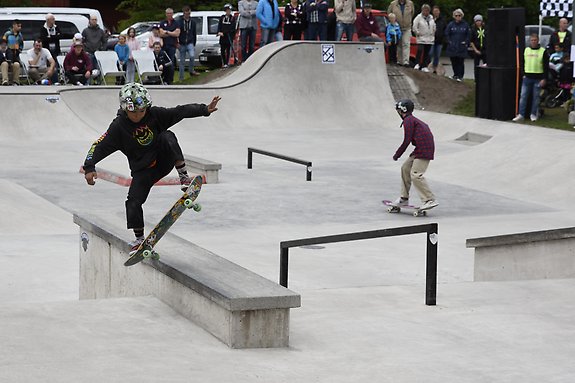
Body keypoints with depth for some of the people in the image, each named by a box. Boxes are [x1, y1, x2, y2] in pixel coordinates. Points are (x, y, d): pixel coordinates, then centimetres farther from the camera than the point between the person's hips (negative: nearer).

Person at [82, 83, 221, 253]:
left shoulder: (155, 114, -11)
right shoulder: (119, 126, -13)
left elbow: (181, 112, -8)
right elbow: (100, 146, -17)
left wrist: (205, 109, -16)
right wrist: (89, 167, -30)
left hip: (164, 161, 0)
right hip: (142, 170, 0)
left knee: (167, 137, -28)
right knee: (133, 202, -14)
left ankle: (184, 175, -25)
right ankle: (139, 238, 5)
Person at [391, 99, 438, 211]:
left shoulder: (408, 121, -6)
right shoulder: (414, 120, 23)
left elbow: (407, 141, -11)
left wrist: (397, 155, -1)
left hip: (423, 151, -10)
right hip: (420, 150, 10)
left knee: (415, 175, -14)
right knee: (405, 168, 15)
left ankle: (430, 200, -17)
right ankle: (404, 198, 20)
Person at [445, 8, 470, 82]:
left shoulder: (465, 25, 3)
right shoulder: (451, 24, 4)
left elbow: (469, 35, 8)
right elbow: (447, 34, 9)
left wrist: (466, 42, -1)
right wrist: (449, 42, 0)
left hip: (461, 47, -1)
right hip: (452, 47, 1)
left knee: (460, 62, -4)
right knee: (454, 62, 5)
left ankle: (460, 76, 1)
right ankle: (455, 75, 17)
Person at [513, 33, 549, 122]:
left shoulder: (543, 51, -3)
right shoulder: (526, 50, 7)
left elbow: (546, 66, -3)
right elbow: (522, 63, 16)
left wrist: (544, 79, -9)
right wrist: (523, 74, 8)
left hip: (538, 78, -3)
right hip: (527, 77, 3)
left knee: (536, 97, 4)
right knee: (523, 96, -2)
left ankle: (533, 114, 14)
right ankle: (521, 115, 0)